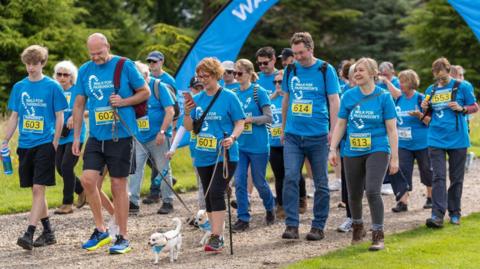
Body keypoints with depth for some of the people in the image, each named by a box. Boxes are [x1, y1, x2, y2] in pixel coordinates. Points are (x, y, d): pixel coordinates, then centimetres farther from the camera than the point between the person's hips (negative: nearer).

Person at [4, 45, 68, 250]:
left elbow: (59, 118, -1)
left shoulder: (52, 86, -3)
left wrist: (54, 144, -7)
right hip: (25, 145, 5)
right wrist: (5, 141, 7)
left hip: (44, 144, -5)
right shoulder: (19, 87, 9)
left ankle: (29, 233, -17)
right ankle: (48, 232, 19)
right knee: (35, 190, 9)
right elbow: (14, 117, 14)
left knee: (38, 189, -11)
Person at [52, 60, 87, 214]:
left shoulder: (77, 90, -6)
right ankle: (82, 191, 31)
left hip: (75, 136, -5)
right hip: (59, 137, 5)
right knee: (60, 168, 8)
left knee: (66, 167, -13)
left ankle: (67, 204, -3)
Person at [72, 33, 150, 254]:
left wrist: (123, 101, -14)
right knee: (88, 180, -8)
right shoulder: (85, 71, 7)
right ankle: (100, 230, 9)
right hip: (96, 136, 4)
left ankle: (122, 238, 8)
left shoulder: (125, 66, -4)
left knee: (118, 185, -1)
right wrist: (76, 137, 9)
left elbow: (145, 92, 3)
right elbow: (79, 105, 13)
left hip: (120, 135, -4)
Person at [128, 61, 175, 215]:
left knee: (163, 170, 4)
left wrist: (162, 132, -17)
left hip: (158, 137, -4)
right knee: (135, 167, -4)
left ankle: (168, 202, 13)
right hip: (139, 137, 4)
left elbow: (170, 111, -10)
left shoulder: (159, 87, -5)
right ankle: (133, 202, -3)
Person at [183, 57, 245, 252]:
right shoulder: (197, 99, 8)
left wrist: (232, 137, -22)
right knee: (209, 197, 10)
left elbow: (240, 123, -4)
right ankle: (216, 235, 18)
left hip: (224, 156, -6)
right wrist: (187, 113, -7)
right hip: (203, 156, 6)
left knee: (216, 193, -18)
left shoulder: (228, 97, -5)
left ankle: (216, 237, -18)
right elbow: (189, 128, 12)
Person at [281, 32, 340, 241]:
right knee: (290, 178, -10)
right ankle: (291, 225, -8)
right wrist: (283, 128, 17)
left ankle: (318, 226, 13)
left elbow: (333, 101, -2)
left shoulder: (325, 70, -2)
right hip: (292, 135, 2)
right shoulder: (290, 70, 8)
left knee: (321, 183, 4)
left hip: (317, 135, -2)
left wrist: (334, 131, -8)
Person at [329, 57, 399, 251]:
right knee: (354, 194, 12)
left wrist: (394, 158, -6)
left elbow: (391, 129, -4)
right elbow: (340, 124, 9)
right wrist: (333, 149, 2)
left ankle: (378, 236, -12)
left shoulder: (383, 97, -4)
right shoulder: (348, 96, 3)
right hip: (352, 153, 4)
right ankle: (357, 228, 38)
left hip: (377, 150, -4)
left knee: (372, 191, -20)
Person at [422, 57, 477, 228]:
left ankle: (455, 213, 20)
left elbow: (474, 107, 3)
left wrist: (461, 108, -15)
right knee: (438, 177, -9)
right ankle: (437, 215, -16)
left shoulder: (461, 87, -2)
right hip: (436, 139, 2)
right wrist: (425, 109, -3)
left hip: (457, 138, -2)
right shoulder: (431, 90, 8)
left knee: (456, 178, 8)